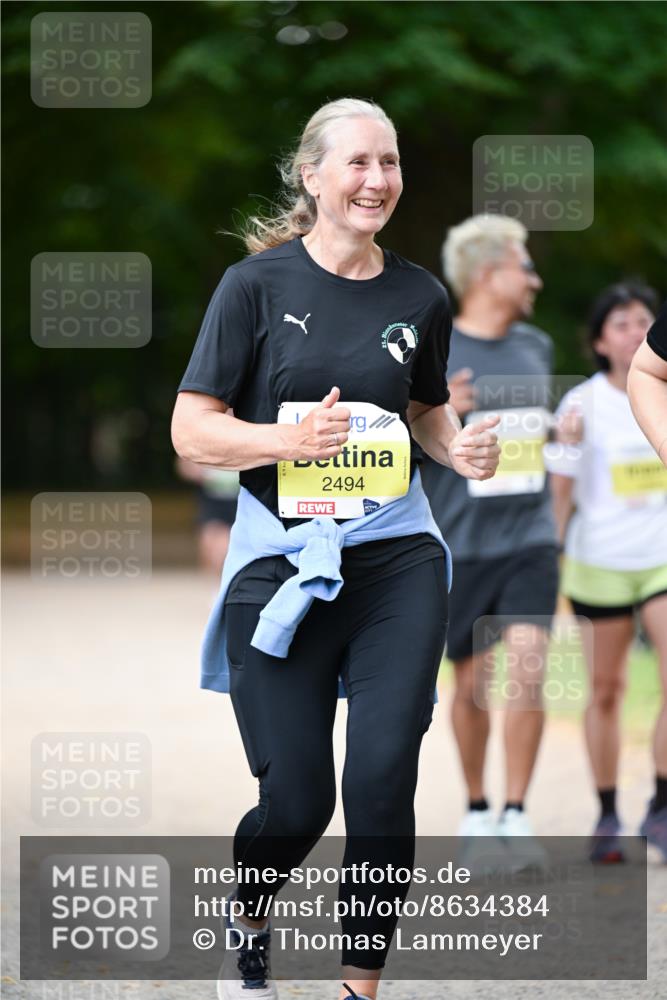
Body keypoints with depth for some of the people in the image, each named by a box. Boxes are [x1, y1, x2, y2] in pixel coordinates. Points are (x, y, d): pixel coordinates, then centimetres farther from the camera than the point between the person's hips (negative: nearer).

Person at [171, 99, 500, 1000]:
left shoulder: (420, 298, 7)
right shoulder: (258, 283, -4)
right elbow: (191, 430, -5)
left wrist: (461, 448, 3)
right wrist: (287, 438, -22)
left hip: (397, 559, 3)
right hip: (282, 557, -2)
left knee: (383, 779, -9)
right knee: (297, 798, -3)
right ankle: (248, 924, 31)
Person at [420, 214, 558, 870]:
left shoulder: (536, 348, 11)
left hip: (529, 542, 3)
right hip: (459, 544, -3)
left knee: (526, 671, -12)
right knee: (472, 681, 6)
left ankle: (516, 818, -5)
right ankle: (476, 812, 25)